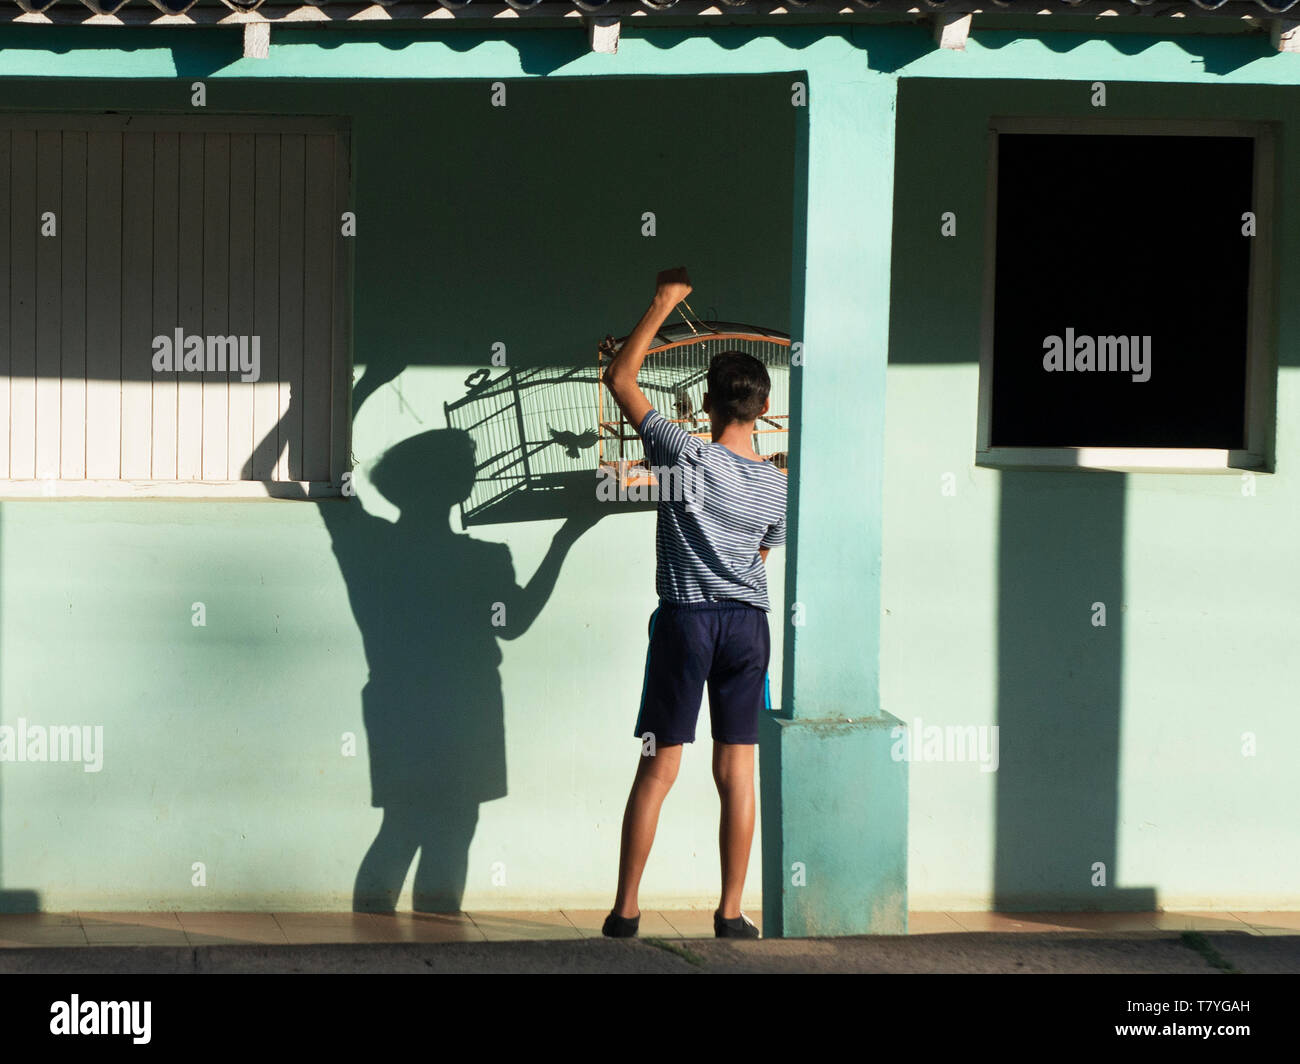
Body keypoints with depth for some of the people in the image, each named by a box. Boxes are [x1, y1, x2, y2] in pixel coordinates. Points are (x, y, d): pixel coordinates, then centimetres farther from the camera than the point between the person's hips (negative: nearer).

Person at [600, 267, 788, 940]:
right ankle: (731, 913, 8)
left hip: (684, 620, -2)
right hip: (748, 624, 2)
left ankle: (625, 910, 4)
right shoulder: (775, 486, 0)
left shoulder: (684, 456, -10)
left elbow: (619, 379, -3)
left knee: (658, 768, 2)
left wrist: (664, 303, 4)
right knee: (737, 772, 6)